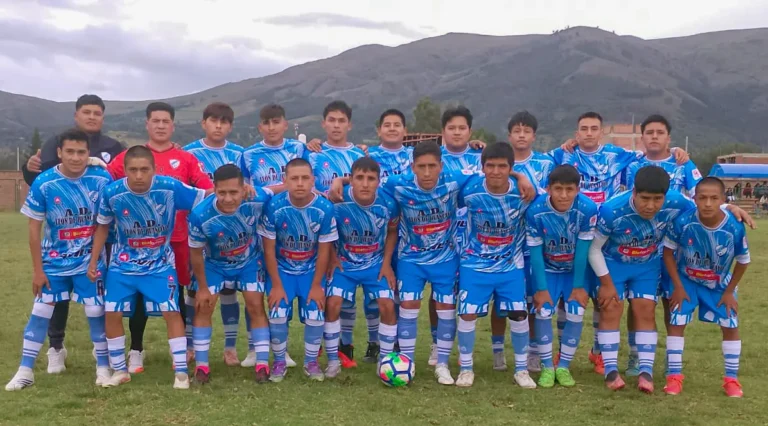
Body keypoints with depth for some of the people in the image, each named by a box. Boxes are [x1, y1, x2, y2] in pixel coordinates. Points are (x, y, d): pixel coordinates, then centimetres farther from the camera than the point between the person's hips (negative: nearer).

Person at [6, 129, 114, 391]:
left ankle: (103, 368, 17)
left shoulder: (102, 179, -13)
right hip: (54, 261, 0)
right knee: (40, 313, 4)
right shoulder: (43, 183, -14)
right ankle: (25, 371, 16)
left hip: (90, 261, 0)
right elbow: (34, 228, -6)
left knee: (96, 312, 3)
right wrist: (38, 269, -5)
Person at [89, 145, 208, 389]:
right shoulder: (112, 193, -16)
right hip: (123, 264, 2)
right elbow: (103, 227, 2)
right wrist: (93, 261, 3)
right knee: (112, 314, 0)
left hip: (160, 264, -2)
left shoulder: (171, 188, -21)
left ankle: (181, 372, 2)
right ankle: (120, 371, 19)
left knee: (171, 312, -9)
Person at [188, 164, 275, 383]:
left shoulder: (257, 199, -37)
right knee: (203, 307, -1)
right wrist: (202, 287, -9)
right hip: (215, 264, 0)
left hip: (250, 261, 0)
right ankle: (201, 365, 12)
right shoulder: (200, 215, -36)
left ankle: (262, 364, 6)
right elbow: (196, 252, -18)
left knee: (256, 306, -2)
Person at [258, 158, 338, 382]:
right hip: (281, 269, 0)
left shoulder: (325, 208, -20)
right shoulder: (274, 207, -21)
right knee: (278, 315, -11)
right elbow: (269, 249, -12)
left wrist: (316, 285, -8)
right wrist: (276, 285, -12)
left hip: (311, 270, 1)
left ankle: (311, 362, 16)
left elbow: (324, 251, -10)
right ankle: (279, 362, 12)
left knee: (315, 316, -8)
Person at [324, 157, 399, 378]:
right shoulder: (337, 202, -26)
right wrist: (332, 258, -9)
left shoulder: (388, 204, -21)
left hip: (376, 264, 1)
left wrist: (387, 263, -4)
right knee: (332, 305, -13)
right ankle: (333, 361, 5)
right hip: (344, 263, -1)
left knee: (387, 306, -10)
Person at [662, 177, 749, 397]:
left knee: (730, 326, 0)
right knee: (676, 323, -8)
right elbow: (668, 252, -14)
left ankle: (731, 379, 15)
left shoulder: (735, 227, -28)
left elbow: (743, 261, -9)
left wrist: (729, 291, -4)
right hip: (687, 280, -1)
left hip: (720, 284, 1)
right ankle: (674, 377, 2)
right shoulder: (683, 221, -31)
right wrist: (678, 287, -13)